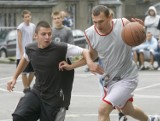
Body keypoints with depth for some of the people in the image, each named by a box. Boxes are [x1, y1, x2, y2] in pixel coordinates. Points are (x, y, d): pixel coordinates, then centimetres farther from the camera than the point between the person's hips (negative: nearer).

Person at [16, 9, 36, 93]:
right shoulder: (21, 27, -11)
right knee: (24, 72, -2)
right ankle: (26, 88, 6)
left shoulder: (33, 26, 9)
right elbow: (19, 41, -12)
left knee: (33, 71, 9)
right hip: (23, 53, -6)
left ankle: (28, 86, 25)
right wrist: (21, 53, -16)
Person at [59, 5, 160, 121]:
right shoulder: (90, 34, -13)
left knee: (103, 110, -20)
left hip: (127, 77, -5)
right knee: (127, 110, 27)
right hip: (109, 79, 5)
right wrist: (71, 66, 0)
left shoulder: (123, 24, -24)